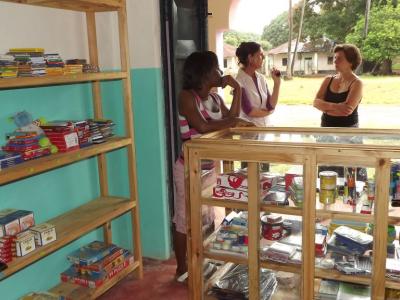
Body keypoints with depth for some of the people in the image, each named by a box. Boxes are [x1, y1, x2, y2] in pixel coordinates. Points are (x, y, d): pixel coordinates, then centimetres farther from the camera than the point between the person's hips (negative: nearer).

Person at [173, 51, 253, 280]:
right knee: (186, 218, 5)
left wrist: (237, 90, 1)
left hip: (210, 168, 8)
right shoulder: (187, 96, -17)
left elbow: (231, 119, 5)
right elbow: (203, 127, -29)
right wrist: (234, 122, -20)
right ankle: (182, 268, 20)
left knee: (207, 216, 19)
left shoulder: (215, 97, 7)